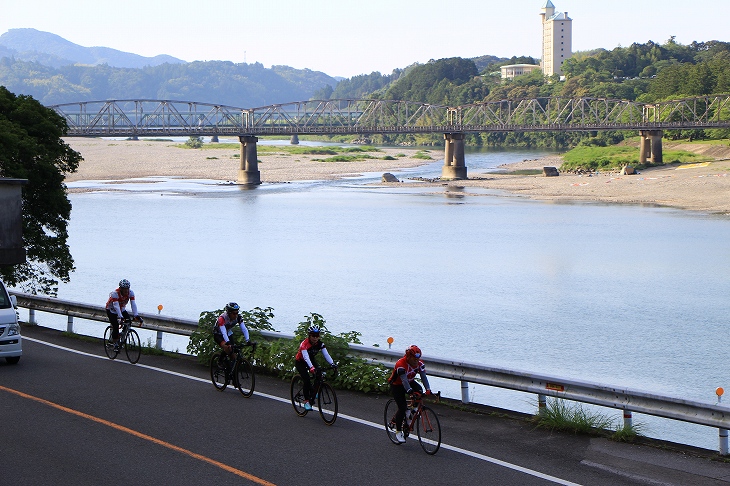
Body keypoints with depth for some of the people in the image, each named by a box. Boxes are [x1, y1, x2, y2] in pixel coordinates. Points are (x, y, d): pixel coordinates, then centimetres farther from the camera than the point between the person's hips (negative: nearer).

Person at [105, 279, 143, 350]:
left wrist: (136, 316, -41)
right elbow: (116, 306, -42)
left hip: (122, 309, 4)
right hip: (111, 310, -4)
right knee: (115, 326, -18)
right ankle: (115, 344, -2)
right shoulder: (115, 293, -34)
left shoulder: (131, 292, -22)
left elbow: (133, 304, -29)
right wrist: (120, 317, -53)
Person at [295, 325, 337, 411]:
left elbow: (326, 354, -25)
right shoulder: (304, 344, -32)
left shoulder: (320, 344, -16)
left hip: (311, 360, 5)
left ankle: (312, 397, 6)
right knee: (307, 380, -23)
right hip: (300, 362, -5)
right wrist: (311, 367, -61)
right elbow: (306, 357, -45)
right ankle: (306, 401, -12)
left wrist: (332, 364, -43)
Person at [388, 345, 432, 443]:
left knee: (419, 390, -27)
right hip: (397, 385, -5)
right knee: (402, 407, -15)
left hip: (410, 382, 5)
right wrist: (410, 392, -52)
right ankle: (398, 431, 0)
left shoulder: (419, 363, -15)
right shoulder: (401, 364, -32)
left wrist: (428, 389, -36)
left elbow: (424, 377, -22)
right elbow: (404, 380, -39)